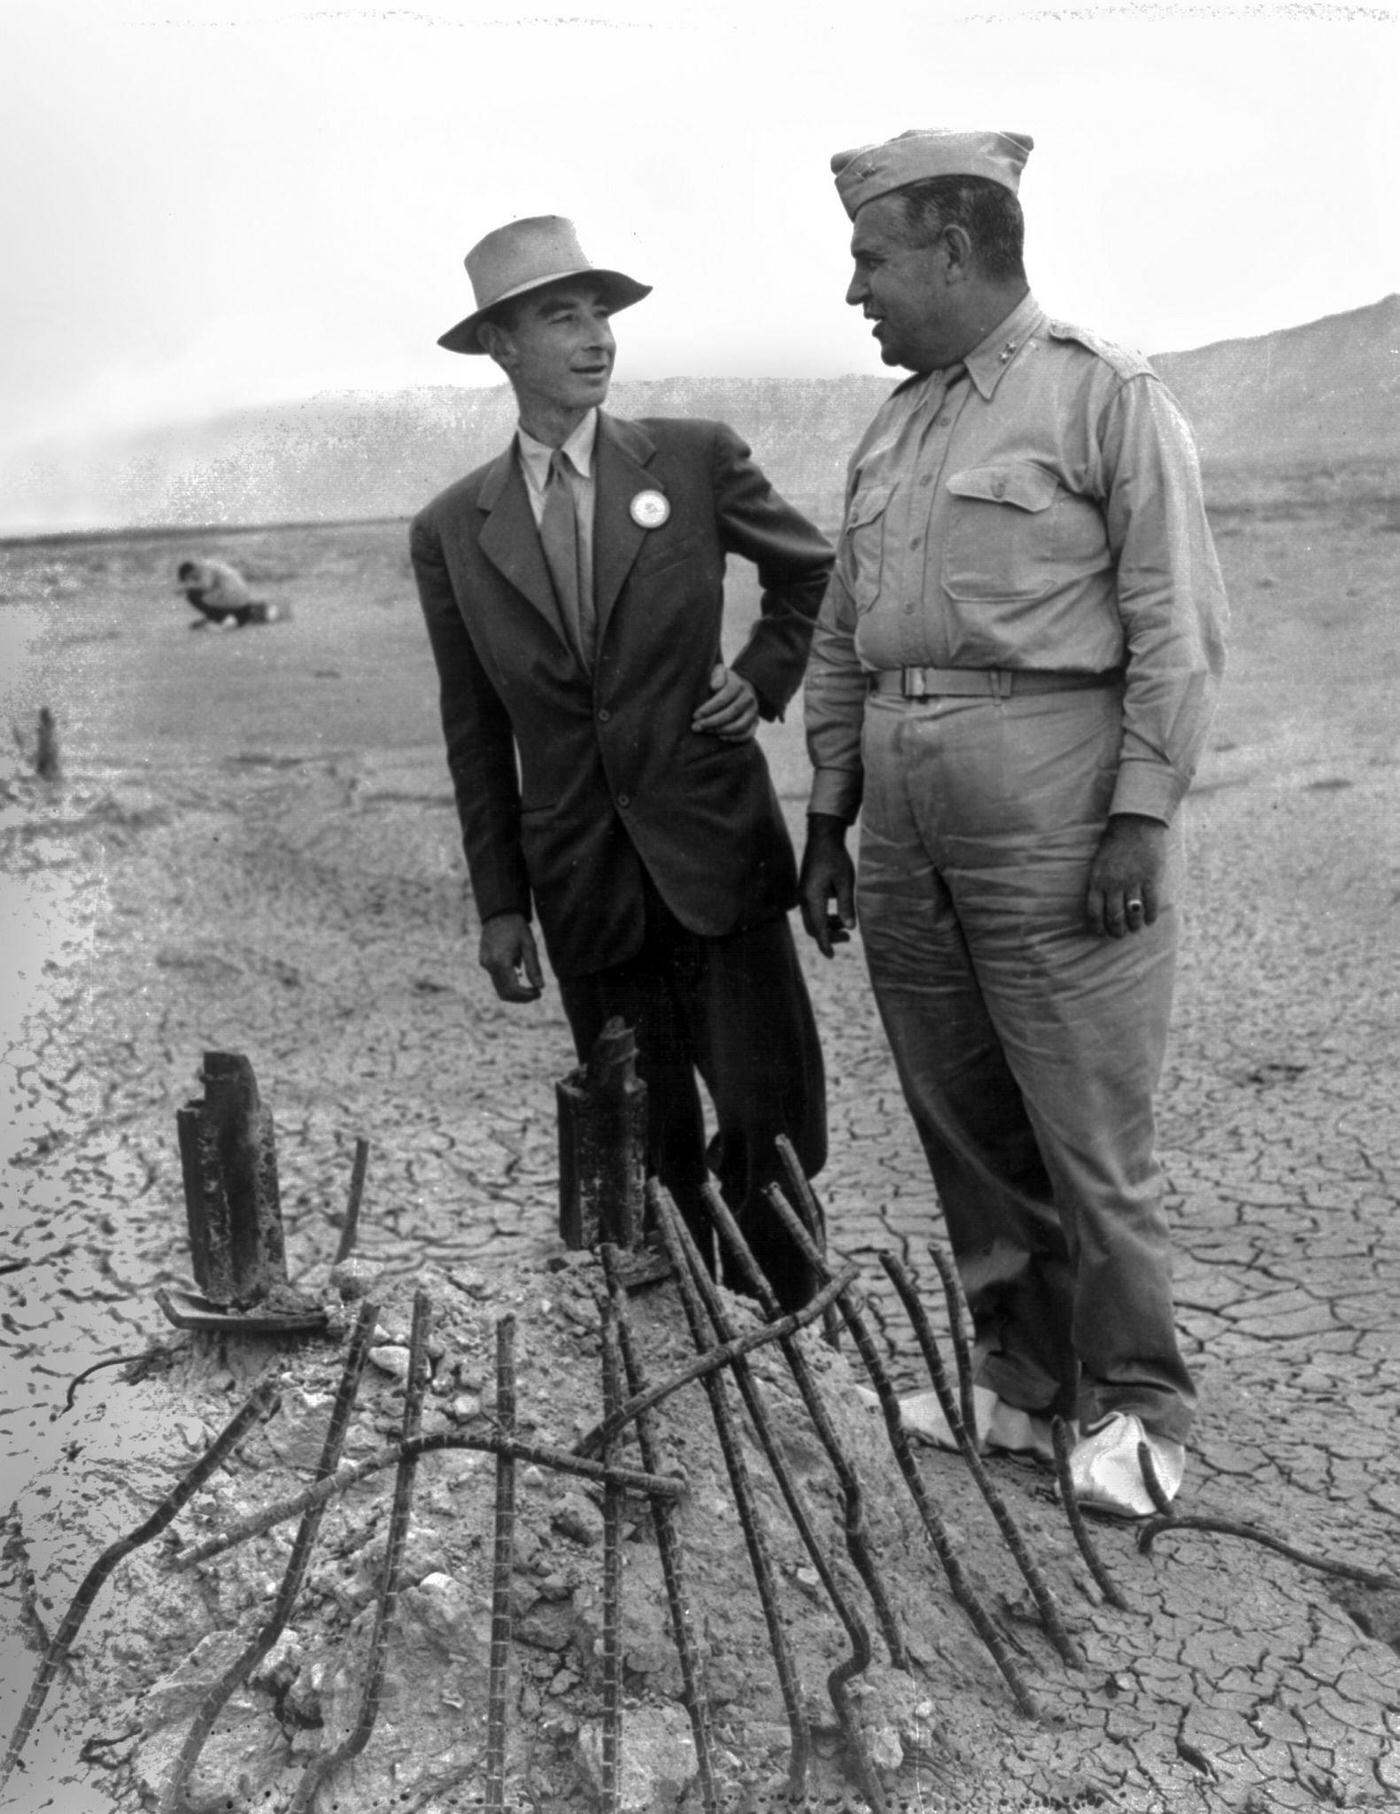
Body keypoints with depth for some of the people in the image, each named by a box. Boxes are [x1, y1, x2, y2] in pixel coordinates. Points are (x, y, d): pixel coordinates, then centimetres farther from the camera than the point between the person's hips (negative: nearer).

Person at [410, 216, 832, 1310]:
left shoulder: (696, 458, 1)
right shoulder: (452, 530, 4)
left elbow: (816, 572, 17)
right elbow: (476, 733, 8)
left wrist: (766, 677, 3)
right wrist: (500, 902, 7)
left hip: (717, 849, -1)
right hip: (581, 883, 1)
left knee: (769, 1122, -2)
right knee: (648, 1142, 8)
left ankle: (787, 1325, 21)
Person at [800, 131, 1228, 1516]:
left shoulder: (1108, 396, -2)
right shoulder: (890, 430, 17)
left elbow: (1178, 629, -7)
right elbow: (841, 641, 17)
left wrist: (1140, 819, -14)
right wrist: (827, 821, 13)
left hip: (1057, 814, -6)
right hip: (905, 822, 7)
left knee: (1088, 1130, -1)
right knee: (962, 1127, 11)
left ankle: (1131, 1404, 19)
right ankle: (1023, 1376, 27)